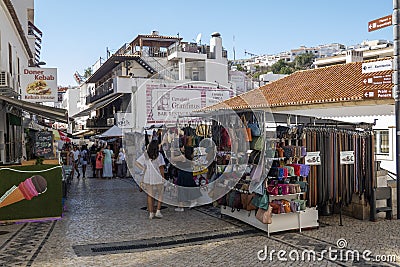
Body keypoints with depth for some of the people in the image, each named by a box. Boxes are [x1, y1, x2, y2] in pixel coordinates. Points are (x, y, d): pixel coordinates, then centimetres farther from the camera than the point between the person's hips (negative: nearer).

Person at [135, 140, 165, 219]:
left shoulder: (145, 155, 1)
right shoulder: (159, 155, -11)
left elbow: (137, 162, 0)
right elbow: (161, 167, -12)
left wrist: (143, 169, 1)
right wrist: (163, 177, -3)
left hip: (148, 178, 3)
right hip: (158, 178, -3)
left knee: (150, 195, 11)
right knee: (160, 194, 15)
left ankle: (151, 213, 16)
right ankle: (158, 211, 7)